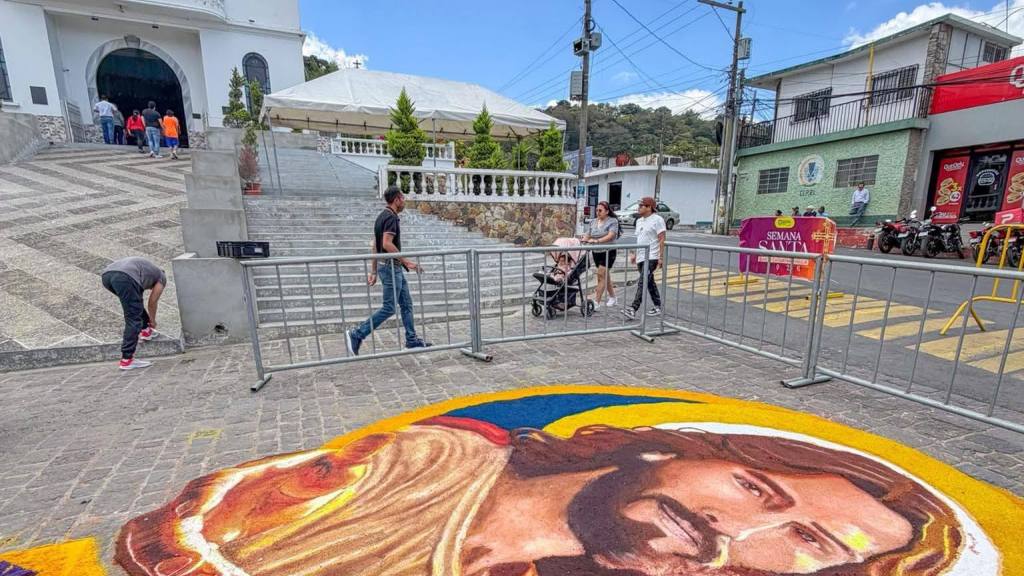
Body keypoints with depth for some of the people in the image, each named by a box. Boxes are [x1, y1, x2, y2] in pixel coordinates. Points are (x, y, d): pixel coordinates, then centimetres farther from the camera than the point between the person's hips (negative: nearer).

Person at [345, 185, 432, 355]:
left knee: (406, 304, 12)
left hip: (394, 267, 10)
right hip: (391, 267, -10)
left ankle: (412, 340, 18)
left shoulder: (383, 216, 15)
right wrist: (406, 261, -21)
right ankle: (356, 335, 0)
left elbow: (375, 246, 16)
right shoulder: (391, 217, -15)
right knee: (389, 308, -5)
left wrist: (373, 271, 18)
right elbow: (387, 244, -28)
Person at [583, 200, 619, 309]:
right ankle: (612, 297, 32)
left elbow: (611, 236, -21)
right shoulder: (593, 222, 11)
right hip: (596, 252, 6)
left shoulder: (613, 221, -7)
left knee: (601, 274, -12)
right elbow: (589, 235, 11)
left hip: (608, 252, -6)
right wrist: (584, 239, -11)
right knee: (605, 275, 16)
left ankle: (596, 301, -11)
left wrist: (597, 241, -32)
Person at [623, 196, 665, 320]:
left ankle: (633, 309, -19)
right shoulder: (639, 221, 16)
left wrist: (661, 257, -18)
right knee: (649, 282, 14)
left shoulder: (657, 219, -8)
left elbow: (662, 239, -13)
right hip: (640, 257, 8)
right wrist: (634, 254, 18)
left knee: (642, 283, -14)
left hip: (651, 257, -8)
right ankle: (657, 306, 25)